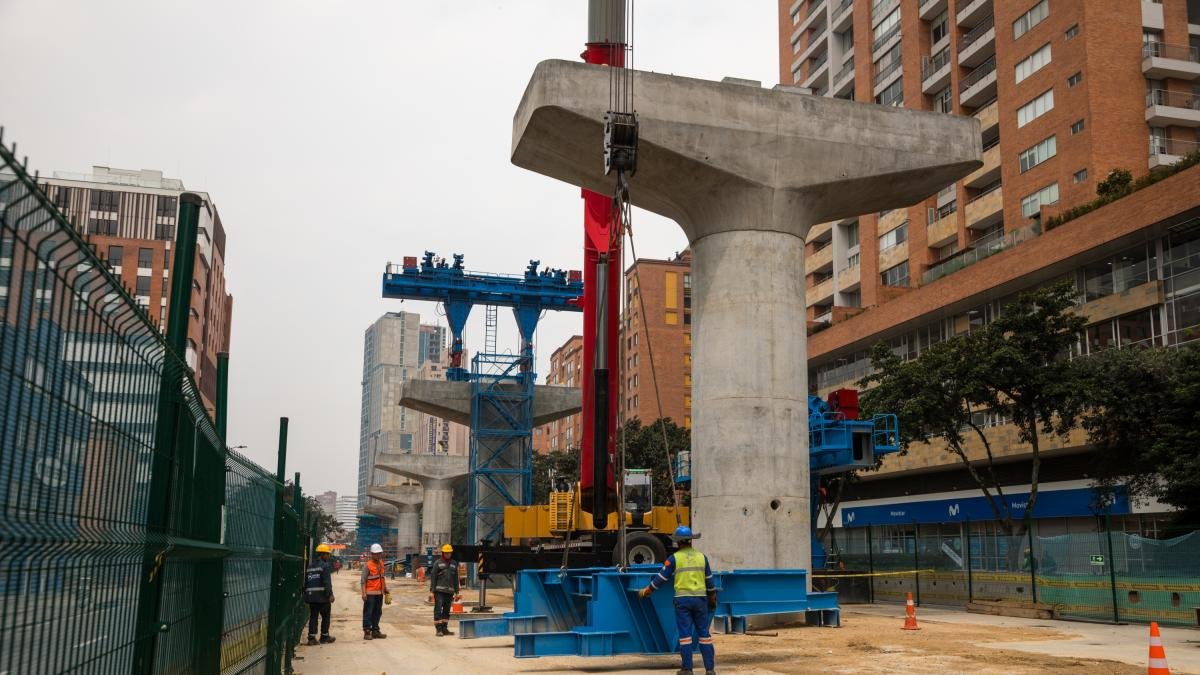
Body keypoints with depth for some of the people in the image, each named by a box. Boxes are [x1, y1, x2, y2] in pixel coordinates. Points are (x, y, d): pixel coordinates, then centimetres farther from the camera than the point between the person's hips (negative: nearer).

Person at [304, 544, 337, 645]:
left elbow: (306, 582, 19)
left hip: (311, 596, 7)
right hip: (322, 595, -6)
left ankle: (312, 637, 2)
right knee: (325, 616, 6)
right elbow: (327, 582, -17)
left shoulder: (310, 566, 15)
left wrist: (306, 594, 23)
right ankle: (324, 636, 13)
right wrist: (330, 594, -17)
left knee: (313, 616, 7)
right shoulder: (325, 565, -9)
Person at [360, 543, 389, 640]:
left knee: (377, 613, 13)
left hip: (379, 593, 7)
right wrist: (364, 593, -18)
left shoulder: (381, 563, 12)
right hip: (370, 593, -7)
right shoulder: (367, 565, -10)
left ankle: (375, 631, 21)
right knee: (368, 613, -2)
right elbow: (363, 580, -12)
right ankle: (367, 632, 2)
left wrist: (385, 588, 19)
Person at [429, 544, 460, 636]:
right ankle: (439, 629, -7)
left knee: (447, 610, 8)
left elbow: (456, 578, 16)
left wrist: (456, 591, 14)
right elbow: (433, 577, -1)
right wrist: (432, 590, -7)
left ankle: (444, 629, 15)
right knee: (438, 609, -8)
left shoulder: (454, 563, 12)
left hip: (449, 591, 4)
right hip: (439, 590, -4)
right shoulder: (437, 563, 0)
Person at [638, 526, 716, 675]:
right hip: (700, 598, 3)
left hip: (682, 599, -3)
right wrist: (712, 598, 26)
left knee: (685, 634, 1)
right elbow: (709, 580, 14)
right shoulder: (702, 557, 7)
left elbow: (662, 577, 0)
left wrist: (647, 591, 13)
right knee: (703, 633, 7)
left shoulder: (674, 558, -3)